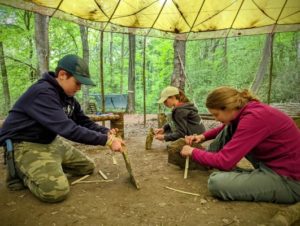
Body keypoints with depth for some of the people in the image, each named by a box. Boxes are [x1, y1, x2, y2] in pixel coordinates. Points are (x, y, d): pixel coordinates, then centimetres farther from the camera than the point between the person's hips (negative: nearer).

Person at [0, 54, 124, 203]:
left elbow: (84, 121, 6)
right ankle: (21, 173, -2)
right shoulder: (42, 93, -27)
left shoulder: (67, 96, 2)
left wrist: (106, 132, -13)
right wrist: (106, 140, -34)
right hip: (25, 144, -9)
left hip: (50, 141, 9)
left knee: (88, 167, 12)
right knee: (56, 190, -30)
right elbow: (67, 128, -36)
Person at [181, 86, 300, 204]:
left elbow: (224, 161, -26)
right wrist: (203, 136, 7)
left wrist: (193, 152, -11)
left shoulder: (254, 117, -27)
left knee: (216, 182, -23)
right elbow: (225, 128, 22)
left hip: (288, 180, -9)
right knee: (231, 128, 6)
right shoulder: (248, 109, 0)